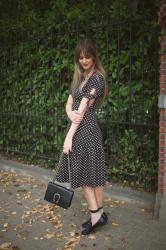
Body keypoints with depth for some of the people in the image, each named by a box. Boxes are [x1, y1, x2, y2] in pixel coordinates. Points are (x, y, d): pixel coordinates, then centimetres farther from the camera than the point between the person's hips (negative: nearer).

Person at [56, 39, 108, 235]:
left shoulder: (97, 78, -9)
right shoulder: (79, 78, 16)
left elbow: (83, 108, -16)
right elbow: (69, 104, 11)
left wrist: (69, 136, -18)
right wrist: (71, 114, -14)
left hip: (87, 130, -8)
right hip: (76, 129, 8)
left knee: (92, 173, 1)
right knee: (81, 173, 11)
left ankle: (97, 214, 14)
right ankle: (97, 214, 23)